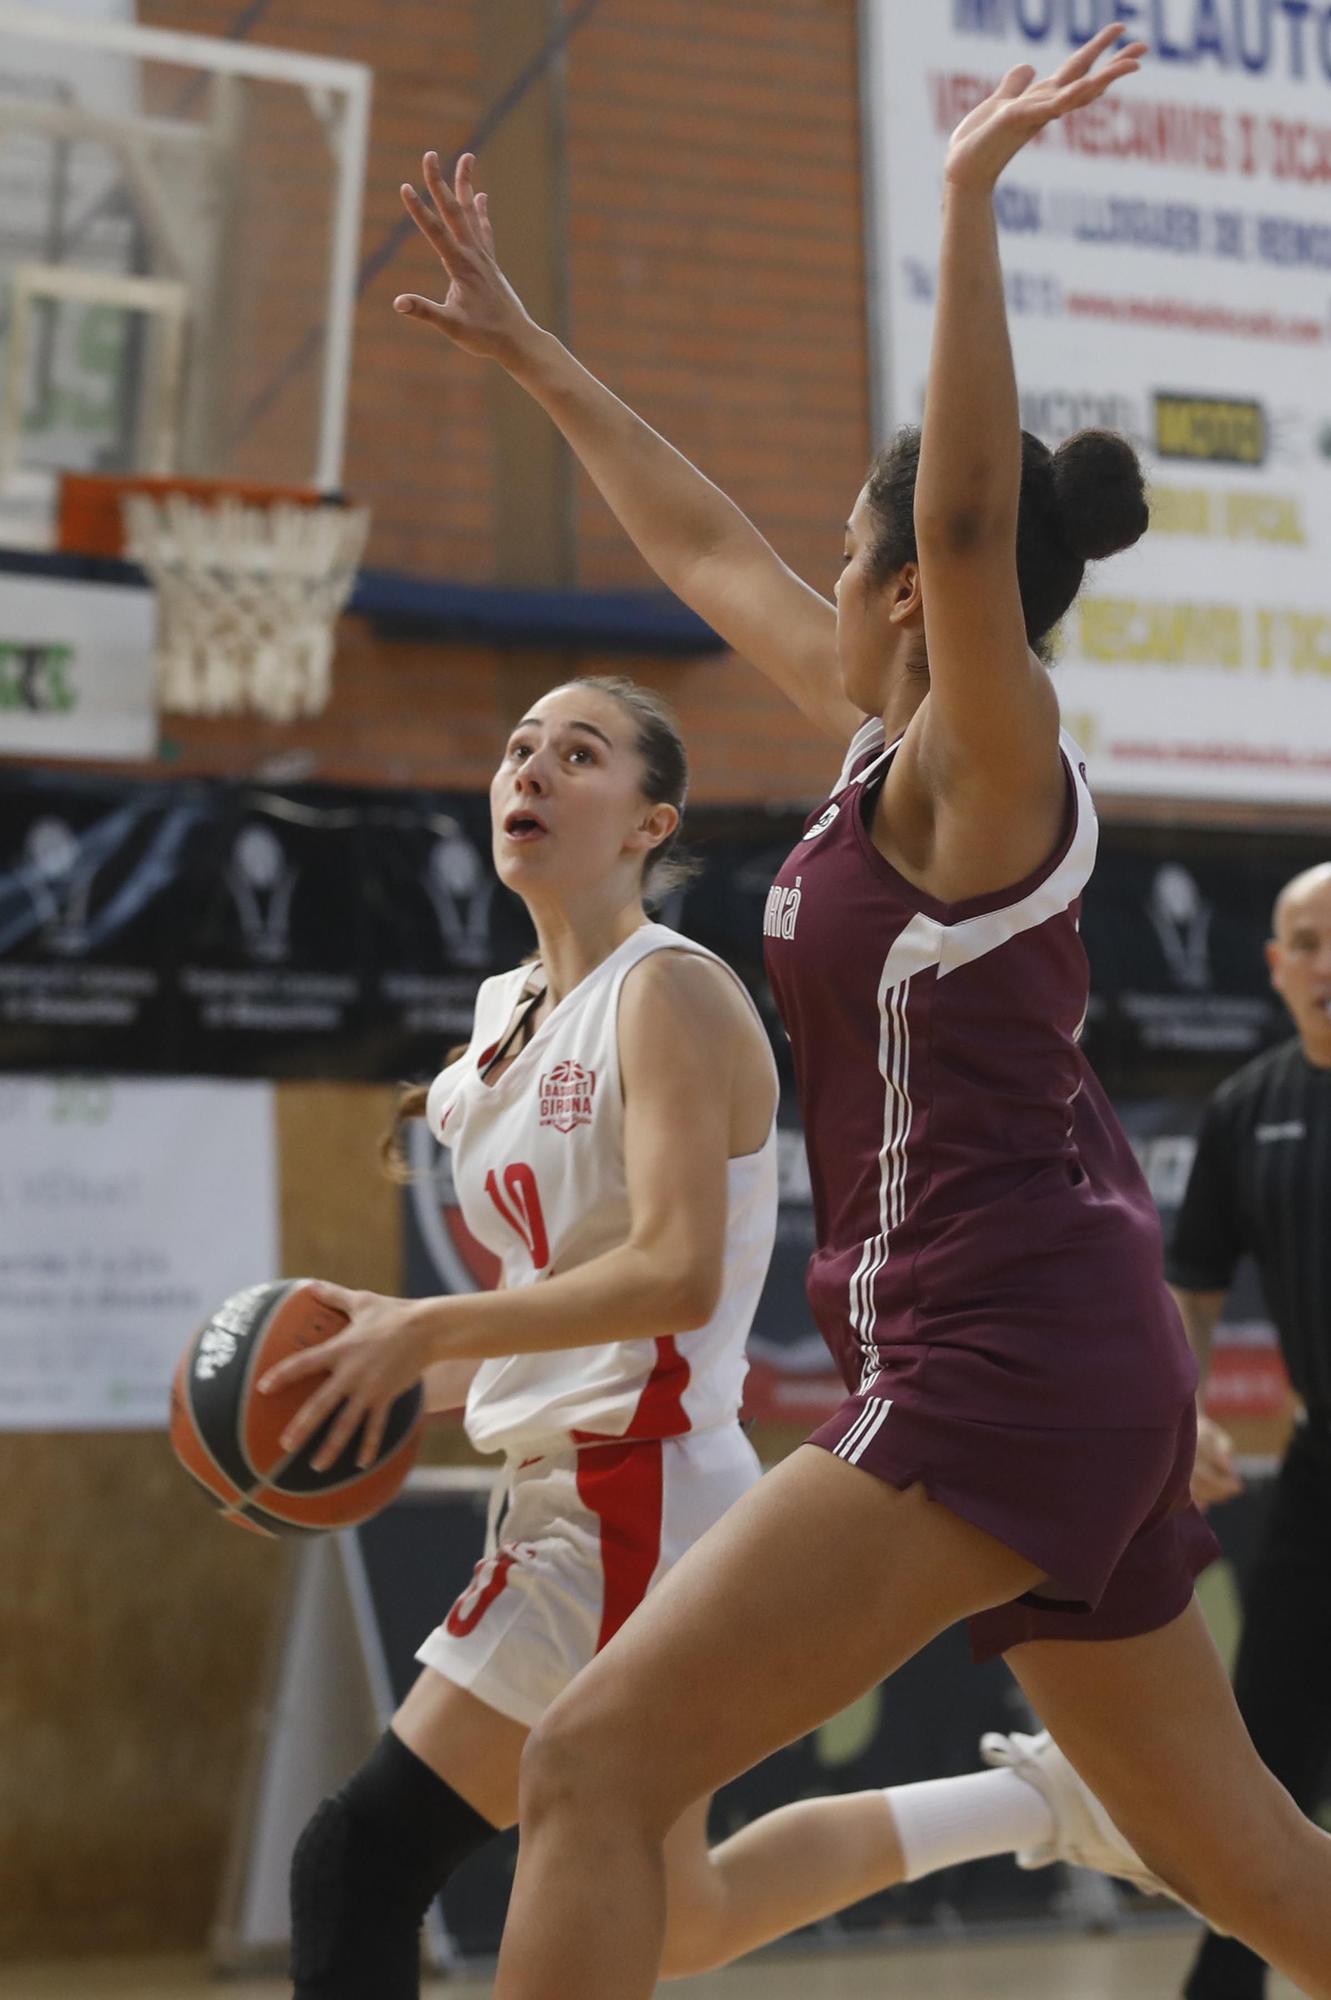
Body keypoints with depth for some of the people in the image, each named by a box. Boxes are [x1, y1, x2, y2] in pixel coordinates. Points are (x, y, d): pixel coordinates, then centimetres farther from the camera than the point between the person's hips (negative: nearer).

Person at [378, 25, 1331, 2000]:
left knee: (597, 1761, -13)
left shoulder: (984, 764, -9)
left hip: (999, 1355, -10)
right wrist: (523, 346, 31)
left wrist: (969, 197, -32)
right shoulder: (897, 744, 14)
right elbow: (705, 541, 25)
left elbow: (970, 516, -29)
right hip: (1081, 1367, 10)